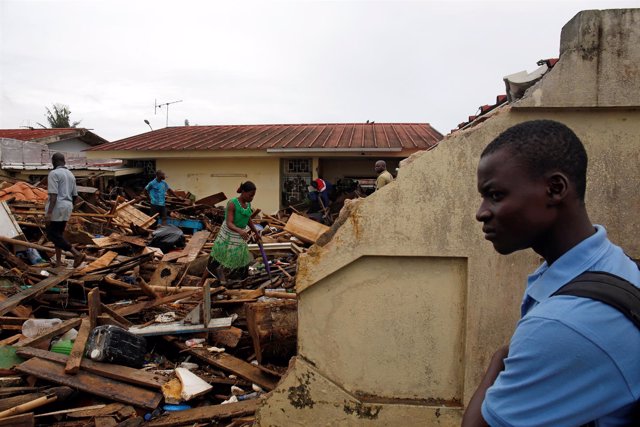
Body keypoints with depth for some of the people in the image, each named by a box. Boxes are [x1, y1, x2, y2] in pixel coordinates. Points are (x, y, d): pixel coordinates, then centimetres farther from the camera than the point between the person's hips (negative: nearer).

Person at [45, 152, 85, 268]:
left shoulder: (53, 174, -12)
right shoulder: (71, 175, 13)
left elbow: (53, 195, -20)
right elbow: (74, 195, 15)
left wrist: (49, 212, -21)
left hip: (56, 208, -8)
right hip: (67, 207, 8)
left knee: (52, 235, -3)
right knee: (58, 234, 15)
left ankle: (77, 254, -13)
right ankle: (58, 261, 14)